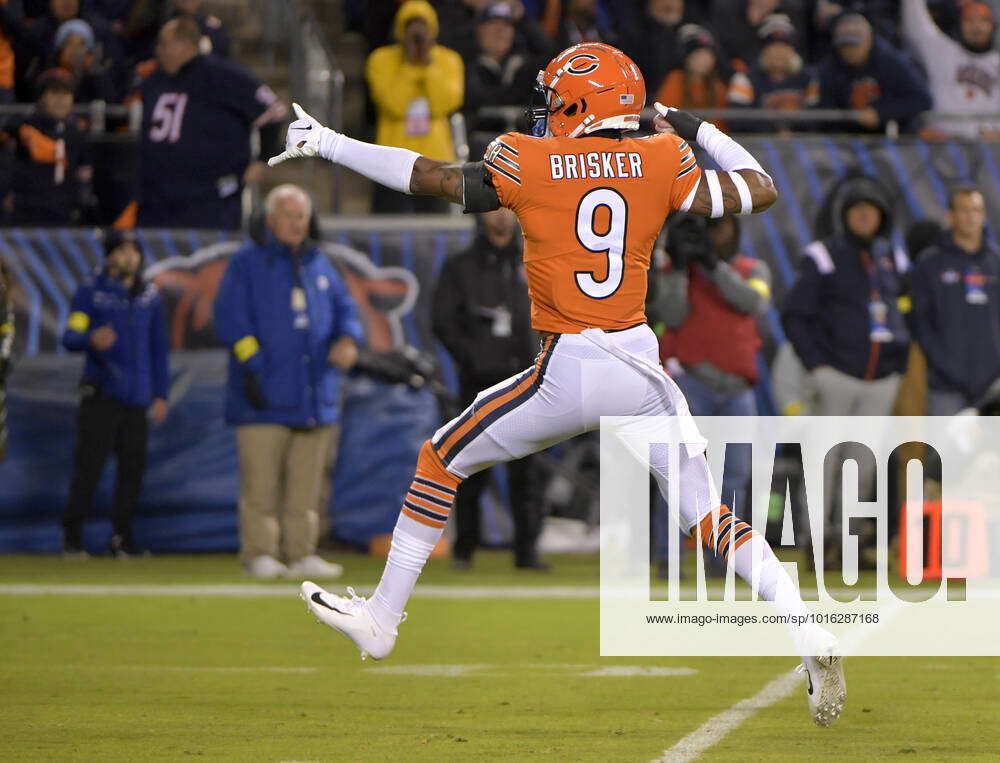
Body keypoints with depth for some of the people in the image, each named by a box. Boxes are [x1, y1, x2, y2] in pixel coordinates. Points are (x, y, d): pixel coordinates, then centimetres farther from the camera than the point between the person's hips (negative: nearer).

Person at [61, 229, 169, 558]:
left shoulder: (150, 297, 16)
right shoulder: (90, 294, 3)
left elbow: (158, 349, 20)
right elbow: (70, 337, -6)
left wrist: (160, 394, 15)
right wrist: (90, 339, -29)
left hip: (137, 397, 4)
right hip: (101, 393, -4)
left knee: (133, 466, 3)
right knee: (89, 465, -9)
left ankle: (122, 536, 10)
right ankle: (72, 534, -5)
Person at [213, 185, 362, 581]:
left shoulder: (319, 265, 18)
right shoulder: (246, 264, 3)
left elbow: (343, 307, 18)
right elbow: (231, 318, -5)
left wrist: (348, 339, -5)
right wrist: (252, 367, -14)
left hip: (315, 395, 5)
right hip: (265, 399, -5)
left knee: (306, 482, 4)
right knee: (261, 481, -6)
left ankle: (301, 553, 8)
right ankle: (260, 552, -2)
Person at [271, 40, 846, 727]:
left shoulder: (524, 163, -3)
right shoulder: (663, 163, 2)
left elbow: (434, 179, 5)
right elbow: (759, 191, 10)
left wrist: (329, 146, 16)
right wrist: (698, 132, 23)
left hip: (567, 374, -3)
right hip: (642, 371, 3)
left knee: (442, 461, 17)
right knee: (710, 515, 11)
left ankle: (382, 618, 22)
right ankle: (810, 637, -6)